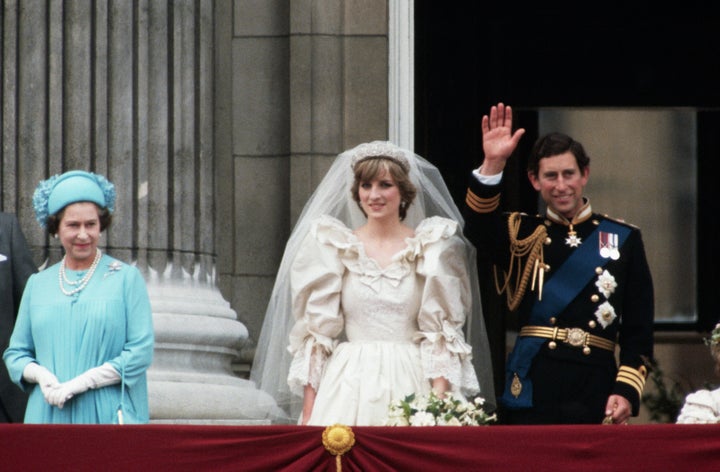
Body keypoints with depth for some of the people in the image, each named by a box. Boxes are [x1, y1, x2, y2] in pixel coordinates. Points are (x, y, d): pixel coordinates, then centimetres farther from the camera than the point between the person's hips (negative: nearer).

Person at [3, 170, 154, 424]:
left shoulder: (126, 278, 4)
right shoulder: (38, 284, 15)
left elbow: (141, 351, -4)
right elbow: (15, 353, 16)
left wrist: (80, 383, -11)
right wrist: (40, 375, -7)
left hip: (107, 415, -3)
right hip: (49, 416, 3)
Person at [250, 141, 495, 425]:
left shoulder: (430, 248, 6)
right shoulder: (334, 247, 8)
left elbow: (441, 332, 2)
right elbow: (315, 331, 7)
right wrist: (308, 411, 0)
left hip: (411, 386, -1)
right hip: (350, 388, 1)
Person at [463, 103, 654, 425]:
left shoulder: (623, 240, 10)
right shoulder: (521, 235, 10)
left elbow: (639, 331, 6)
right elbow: (479, 228, -13)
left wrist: (627, 392, -6)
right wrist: (493, 164, -25)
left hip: (596, 396, 0)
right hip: (531, 394, 0)